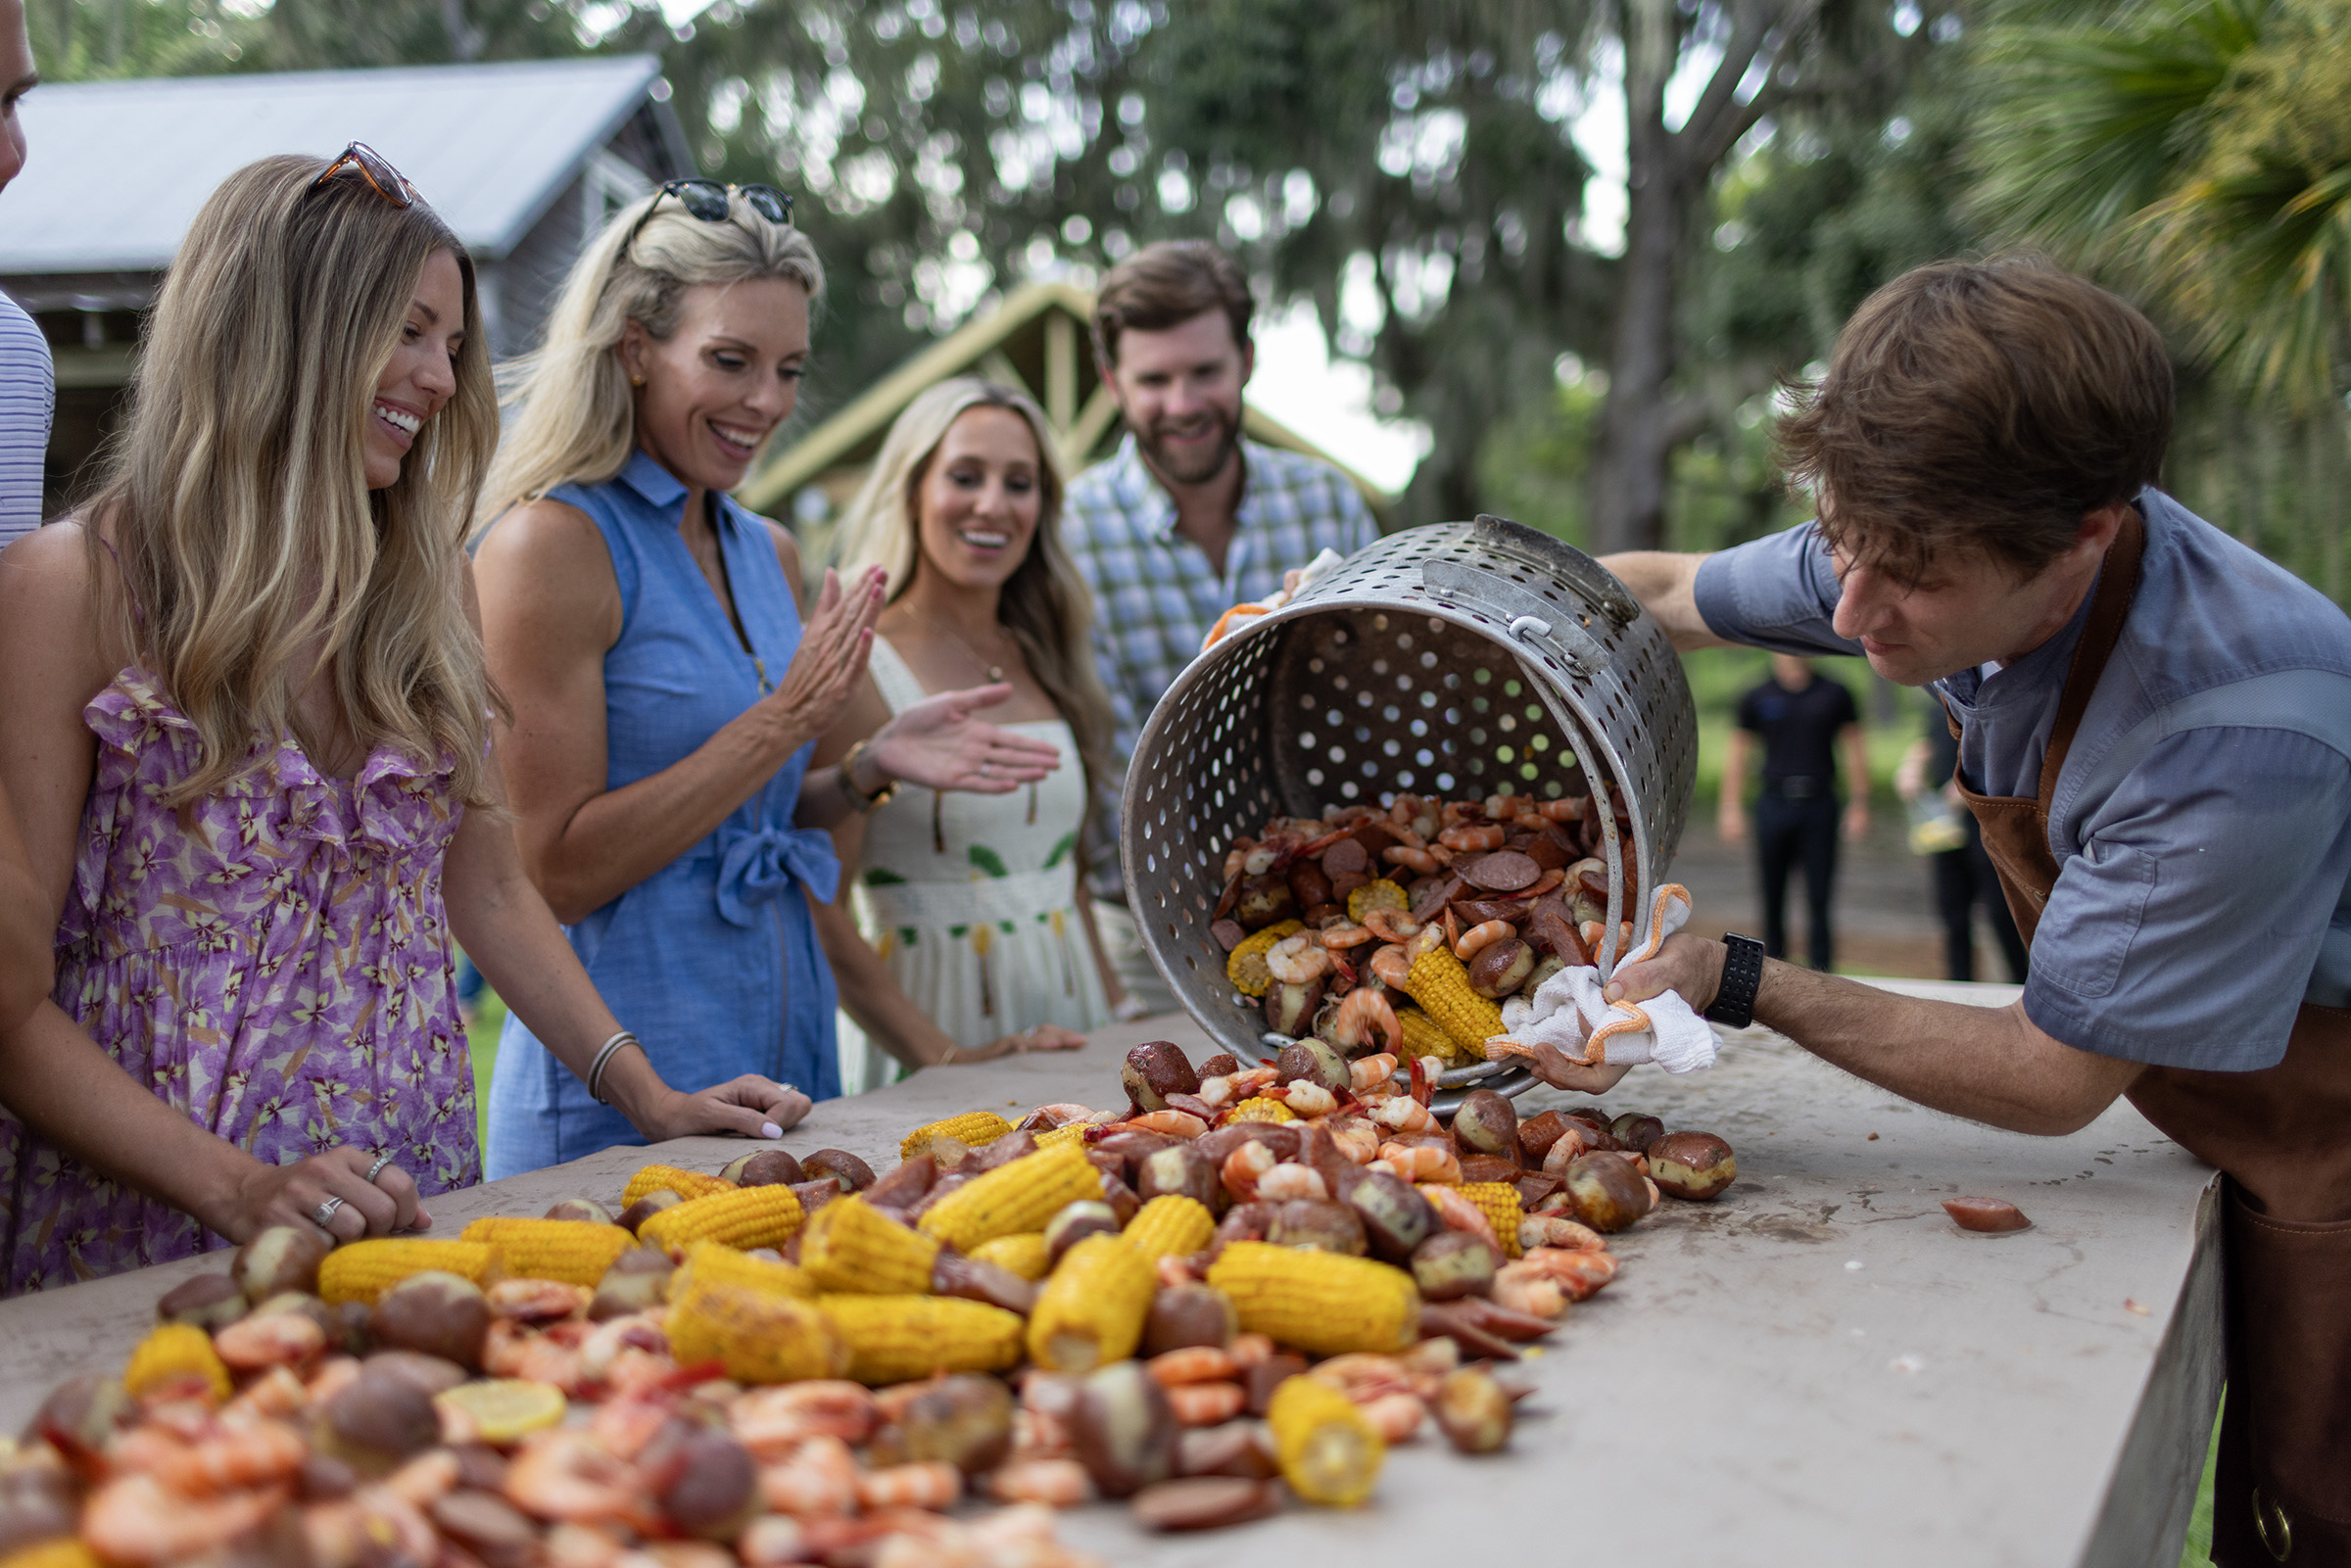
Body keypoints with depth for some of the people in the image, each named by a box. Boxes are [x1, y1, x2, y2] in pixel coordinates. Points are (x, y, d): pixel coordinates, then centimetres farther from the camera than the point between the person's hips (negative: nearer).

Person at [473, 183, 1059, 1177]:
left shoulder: (770, 554, 10)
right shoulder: (550, 543, -13)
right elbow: (554, 873, -16)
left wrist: (872, 768, 0)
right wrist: (780, 724, -18)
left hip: (790, 1060, 7)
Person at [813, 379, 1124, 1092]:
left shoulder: (1042, 659, 11)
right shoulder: (862, 668, -10)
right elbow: (819, 910, -15)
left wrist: (1119, 1018, 8)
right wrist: (943, 1055, -21)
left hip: (1064, 1026, 6)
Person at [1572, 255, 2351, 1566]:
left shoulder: (2243, 730, -38)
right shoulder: (1938, 542, -15)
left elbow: (2055, 1079, -25)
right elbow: (1668, 592, 4)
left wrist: (1740, 984, -26)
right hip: (2231, 1133, 6)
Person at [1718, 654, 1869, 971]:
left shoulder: (1835, 694, 7)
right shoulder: (1757, 699, 6)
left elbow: (1855, 748, 10)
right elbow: (1736, 754, 10)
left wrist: (1860, 803, 5)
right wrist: (1732, 808, 5)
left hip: (1819, 805, 0)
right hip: (1774, 805, 1)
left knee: (1819, 894, -3)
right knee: (1772, 896, 4)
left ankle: (1821, 972, 5)